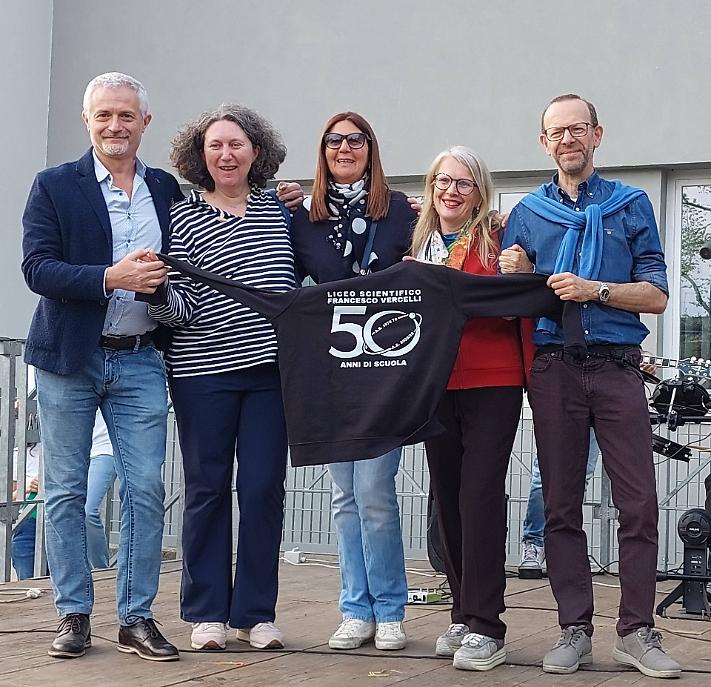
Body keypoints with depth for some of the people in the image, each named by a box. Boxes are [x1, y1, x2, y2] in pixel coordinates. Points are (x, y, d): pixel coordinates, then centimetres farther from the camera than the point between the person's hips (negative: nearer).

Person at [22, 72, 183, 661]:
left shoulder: (168, 190, 10)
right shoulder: (55, 186, 1)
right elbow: (37, 267, -10)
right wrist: (110, 279, -21)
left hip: (140, 361, 2)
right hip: (69, 358, -2)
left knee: (146, 489, -1)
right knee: (66, 491, 4)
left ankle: (137, 618, 8)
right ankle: (74, 615, 14)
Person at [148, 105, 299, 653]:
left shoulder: (279, 210, 11)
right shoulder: (183, 218, 1)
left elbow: (303, 280, 20)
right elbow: (180, 308, -3)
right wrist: (157, 292, -24)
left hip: (271, 367, 2)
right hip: (204, 372, -2)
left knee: (264, 488, 1)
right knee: (207, 488, 3)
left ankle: (256, 612, 11)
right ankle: (206, 612, 13)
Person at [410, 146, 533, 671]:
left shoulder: (498, 239, 0)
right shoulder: (419, 243, 12)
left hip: (492, 385, -5)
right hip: (436, 387, 5)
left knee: (479, 496, -10)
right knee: (448, 499, 9)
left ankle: (486, 629, -7)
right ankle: (463, 617, 19)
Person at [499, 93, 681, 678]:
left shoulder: (631, 205, 9)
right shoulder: (528, 213, 14)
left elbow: (656, 295, 2)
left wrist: (595, 289, -13)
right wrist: (515, 274, -4)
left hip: (617, 367, -1)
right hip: (553, 367, 2)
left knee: (639, 503, -6)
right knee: (561, 504, 3)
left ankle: (637, 631, 3)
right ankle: (575, 630, 10)